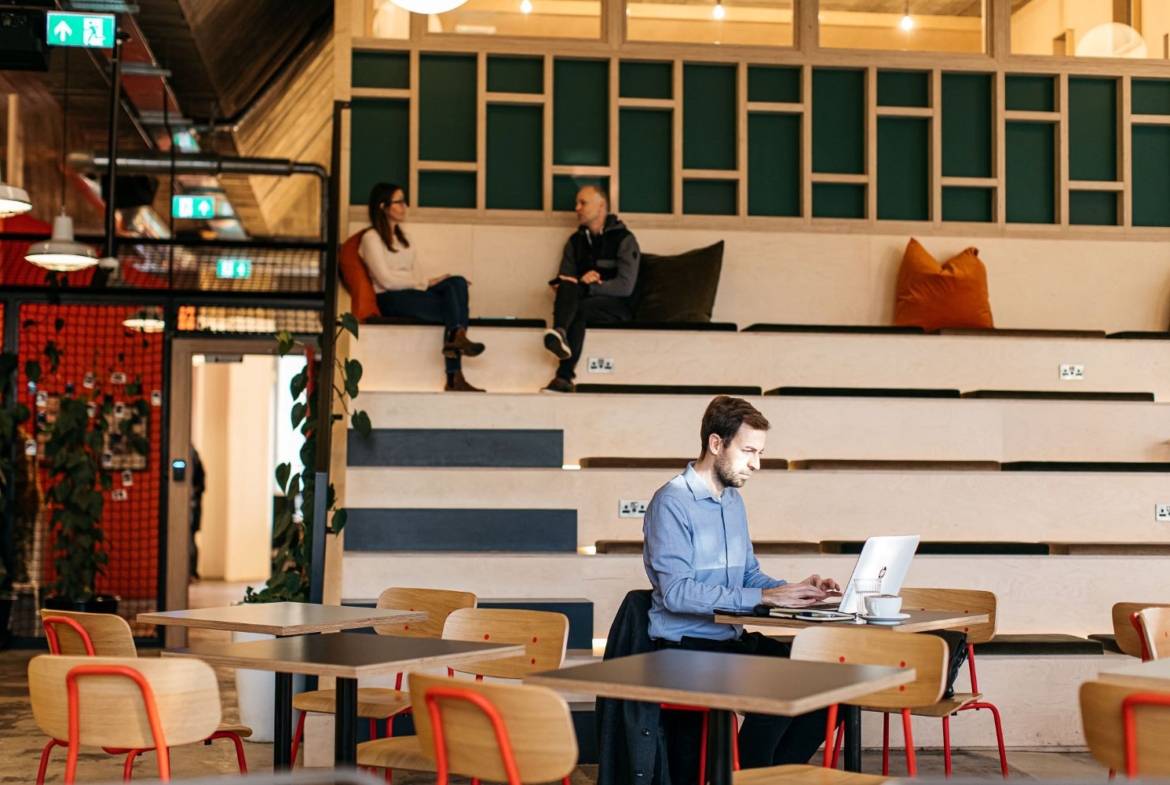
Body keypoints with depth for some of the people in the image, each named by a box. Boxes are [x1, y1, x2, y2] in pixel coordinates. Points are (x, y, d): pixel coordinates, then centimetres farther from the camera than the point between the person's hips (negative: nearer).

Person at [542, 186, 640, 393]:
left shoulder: (624, 239, -2)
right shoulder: (575, 240, 15)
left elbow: (625, 287, -12)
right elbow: (563, 279, 12)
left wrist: (585, 287, -18)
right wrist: (580, 282, -10)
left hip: (617, 306, -4)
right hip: (582, 300, 4)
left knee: (580, 308, -35)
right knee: (567, 287, -30)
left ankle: (564, 376, -46)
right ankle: (560, 333, -60)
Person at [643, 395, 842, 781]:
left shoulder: (733, 500, 15)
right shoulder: (672, 503, -13)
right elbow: (676, 593, -23)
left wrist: (794, 590, 0)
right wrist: (763, 597, -25)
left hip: (733, 640, 8)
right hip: (686, 648, -8)